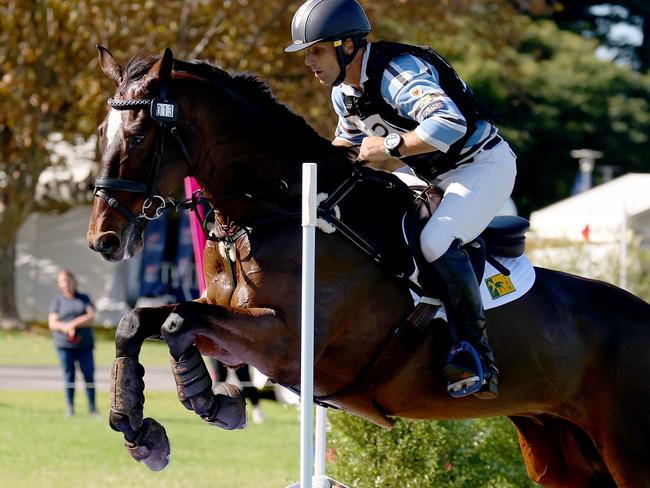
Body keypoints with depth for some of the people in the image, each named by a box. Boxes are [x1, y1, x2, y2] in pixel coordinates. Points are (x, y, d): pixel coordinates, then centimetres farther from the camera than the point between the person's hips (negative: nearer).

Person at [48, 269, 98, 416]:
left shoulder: (84, 299, 10)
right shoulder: (57, 302, 7)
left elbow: (91, 316, -3)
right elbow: (52, 323, -1)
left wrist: (73, 324, -15)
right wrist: (66, 328, -20)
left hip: (84, 344, 1)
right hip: (64, 344, -1)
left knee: (89, 375, -3)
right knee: (69, 375, 0)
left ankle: (93, 409, 1)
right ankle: (70, 408, 5)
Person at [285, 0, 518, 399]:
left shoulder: (397, 72, -29)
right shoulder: (344, 92, 1)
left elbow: (449, 124, -46)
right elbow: (350, 139, 24)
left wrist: (389, 147, -37)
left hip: (484, 164, -10)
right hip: (433, 177, 10)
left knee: (436, 241, -32)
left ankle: (479, 355, -27)